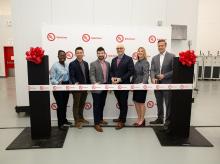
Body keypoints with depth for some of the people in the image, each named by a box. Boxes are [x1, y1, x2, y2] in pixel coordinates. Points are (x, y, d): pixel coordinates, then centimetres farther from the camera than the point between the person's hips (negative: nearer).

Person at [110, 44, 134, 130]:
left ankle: (122, 121, 13)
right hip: (115, 84, 5)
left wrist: (120, 79, -17)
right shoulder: (114, 60, 14)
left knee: (123, 103, 3)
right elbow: (111, 71, 15)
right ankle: (121, 117, 32)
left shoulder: (129, 59, -5)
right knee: (120, 102, 17)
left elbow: (131, 71, -12)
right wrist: (112, 77, -7)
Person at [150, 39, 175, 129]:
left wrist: (164, 76, -16)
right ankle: (160, 118, 29)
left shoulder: (172, 56, -3)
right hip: (157, 84, 5)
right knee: (159, 103, 16)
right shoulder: (154, 58, 11)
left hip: (167, 84, -5)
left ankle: (168, 120, 14)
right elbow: (152, 70, 4)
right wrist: (153, 78, -15)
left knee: (168, 103, 3)